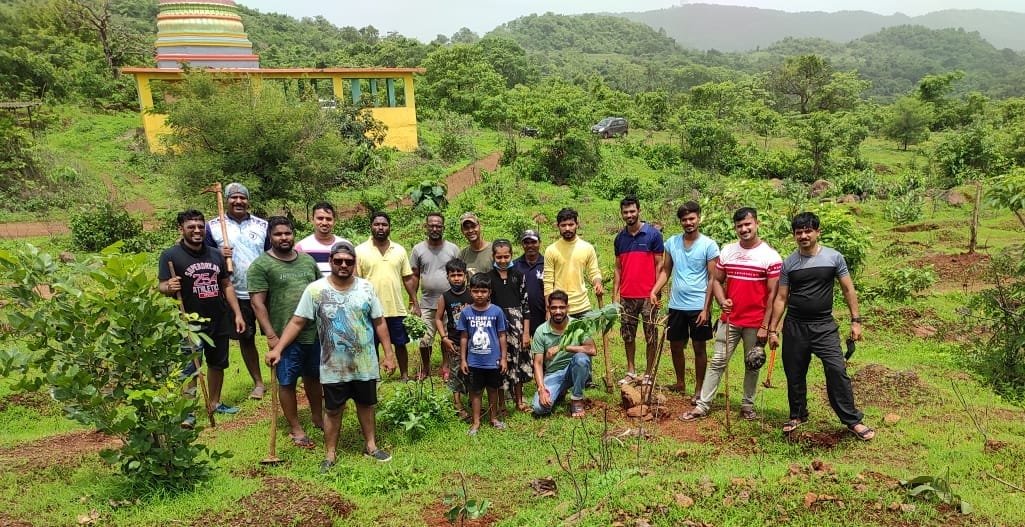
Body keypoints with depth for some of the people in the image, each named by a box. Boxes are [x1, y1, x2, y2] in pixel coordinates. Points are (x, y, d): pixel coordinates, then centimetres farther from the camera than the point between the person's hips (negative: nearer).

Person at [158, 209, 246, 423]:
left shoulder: (215, 254, 9)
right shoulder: (170, 255, -7)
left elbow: (226, 285, 13)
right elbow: (161, 286, -11)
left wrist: (237, 313, 8)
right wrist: (169, 287, -35)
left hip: (219, 321, 6)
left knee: (217, 364, 16)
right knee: (189, 369, -5)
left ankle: (215, 403, 32)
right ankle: (187, 412, 7)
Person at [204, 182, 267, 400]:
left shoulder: (263, 225, 3)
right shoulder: (213, 226, 1)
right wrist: (218, 255, -17)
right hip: (237, 294, 1)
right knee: (245, 339, 10)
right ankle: (258, 383, 24)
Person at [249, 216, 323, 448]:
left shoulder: (308, 260, 9)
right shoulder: (261, 265, -8)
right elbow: (257, 303, -12)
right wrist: (271, 335, -17)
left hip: (315, 332, 5)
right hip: (285, 335, -5)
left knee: (314, 376, 19)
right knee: (287, 382, 6)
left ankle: (317, 417, 37)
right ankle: (295, 429, 20)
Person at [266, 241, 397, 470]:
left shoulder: (366, 287, -3)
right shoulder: (315, 290, -9)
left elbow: (379, 322, 1)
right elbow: (297, 322, -6)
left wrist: (389, 353, -1)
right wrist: (278, 349, -15)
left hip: (365, 363, 2)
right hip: (333, 367, -2)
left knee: (366, 404, 17)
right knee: (333, 409, 11)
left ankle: (370, 445, 35)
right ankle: (330, 453, 28)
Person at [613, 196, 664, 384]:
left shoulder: (653, 234, -4)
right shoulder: (620, 238, 8)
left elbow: (659, 265, -4)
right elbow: (618, 268, 11)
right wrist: (615, 294, 6)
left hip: (647, 296, -4)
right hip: (626, 297, 4)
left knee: (651, 336, 5)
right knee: (628, 335, 11)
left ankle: (648, 373, 17)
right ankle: (630, 371, 25)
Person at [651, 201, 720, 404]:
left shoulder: (709, 245, -8)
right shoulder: (672, 242, 4)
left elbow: (712, 279, -8)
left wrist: (706, 308, -12)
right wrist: (654, 290, -7)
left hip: (698, 306, -4)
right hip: (676, 305, 4)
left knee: (699, 348, 7)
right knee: (675, 346, 14)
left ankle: (699, 389, 20)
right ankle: (680, 383, 32)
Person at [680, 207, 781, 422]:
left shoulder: (770, 256, -8)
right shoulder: (727, 251, 4)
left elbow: (773, 294, -8)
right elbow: (717, 280, 12)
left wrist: (765, 326, -11)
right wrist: (722, 300, -9)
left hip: (755, 323, -3)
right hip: (729, 320, 3)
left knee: (752, 365, 12)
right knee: (717, 362, 5)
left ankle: (748, 405, 27)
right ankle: (702, 405, 8)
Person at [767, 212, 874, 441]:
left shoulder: (834, 257, -2)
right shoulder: (789, 263, 0)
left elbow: (848, 289, 4)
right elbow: (781, 298, 3)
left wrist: (855, 320, -1)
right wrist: (772, 330, 1)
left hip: (824, 325, -1)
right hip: (795, 326, 2)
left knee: (837, 370, -11)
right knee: (794, 374, 9)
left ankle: (852, 420, 2)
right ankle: (798, 415, 28)